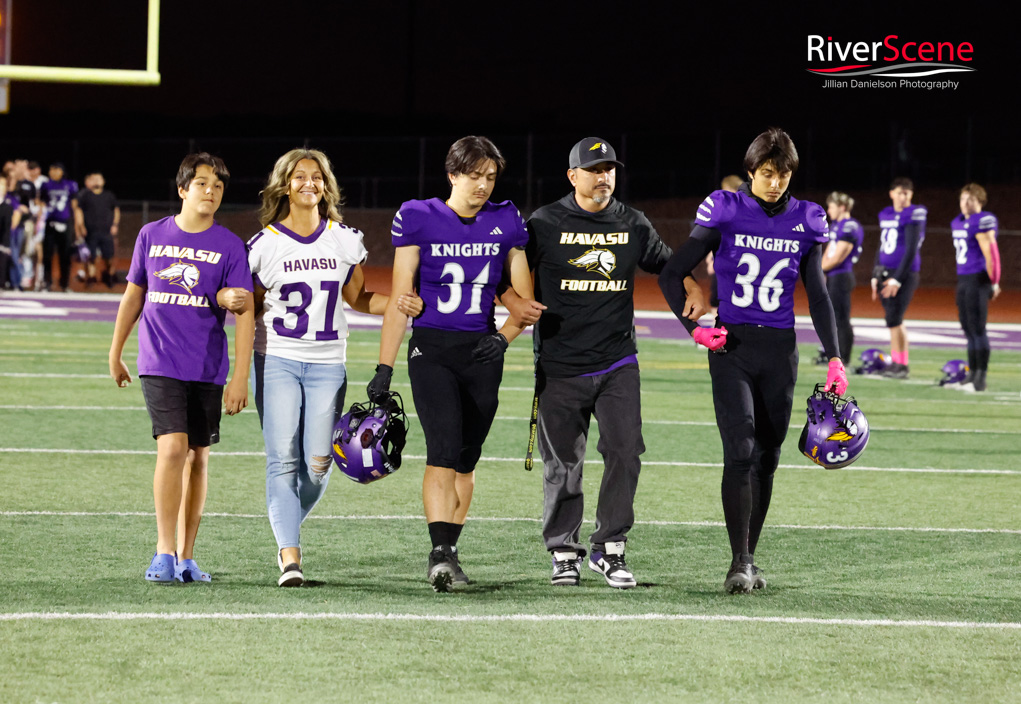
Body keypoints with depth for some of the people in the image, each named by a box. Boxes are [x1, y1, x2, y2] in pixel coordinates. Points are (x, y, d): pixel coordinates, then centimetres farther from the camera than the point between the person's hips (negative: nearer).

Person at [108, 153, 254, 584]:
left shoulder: (230, 246, -1)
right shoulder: (152, 236, 4)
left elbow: (244, 313, -4)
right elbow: (134, 294, 16)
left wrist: (241, 377, -11)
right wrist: (115, 353, 21)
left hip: (208, 369, 1)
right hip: (159, 365, -1)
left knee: (198, 458, 7)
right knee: (172, 448, -16)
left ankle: (185, 558, 17)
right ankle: (164, 553, -13)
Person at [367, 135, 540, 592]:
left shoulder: (506, 224, 6)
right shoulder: (419, 220, -1)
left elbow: (524, 301, 15)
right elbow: (399, 299, 1)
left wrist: (504, 337, 0)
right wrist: (384, 369, -2)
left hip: (481, 354, 3)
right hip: (431, 349, -3)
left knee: (466, 458, 8)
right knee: (443, 448, -18)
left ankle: (447, 553, 19)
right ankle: (441, 552, -24)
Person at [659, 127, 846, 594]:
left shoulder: (804, 222, 6)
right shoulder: (726, 213, -3)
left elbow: (817, 296, 12)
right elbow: (671, 275, 2)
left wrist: (834, 358, 3)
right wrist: (693, 327, -8)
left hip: (779, 350, 3)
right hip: (732, 346, -3)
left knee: (767, 458, 7)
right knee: (741, 451, -15)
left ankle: (749, 559, 17)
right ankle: (740, 562, -16)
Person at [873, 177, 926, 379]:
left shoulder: (913, 216, -10)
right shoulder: (885, 215, 13)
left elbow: (911, 251, -14)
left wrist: (896, 280, -16)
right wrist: (876, 277, 16)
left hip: (904, 272, -7)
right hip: (885, 272, 7)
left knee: (894, 320, -11)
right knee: (895, 320, 12)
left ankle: (901, 365, -6)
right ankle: (898, 362, 18)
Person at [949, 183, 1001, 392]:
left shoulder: (982, 222, -13)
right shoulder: (958, 223, 15)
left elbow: (990, 254, -14)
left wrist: (994, 283, -11)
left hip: (978, 280, -9)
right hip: (963, 280, 9)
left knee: (978, 329, -8)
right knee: (968, 330, 14)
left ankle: (981, 379, -6)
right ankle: (972, 375, 21)